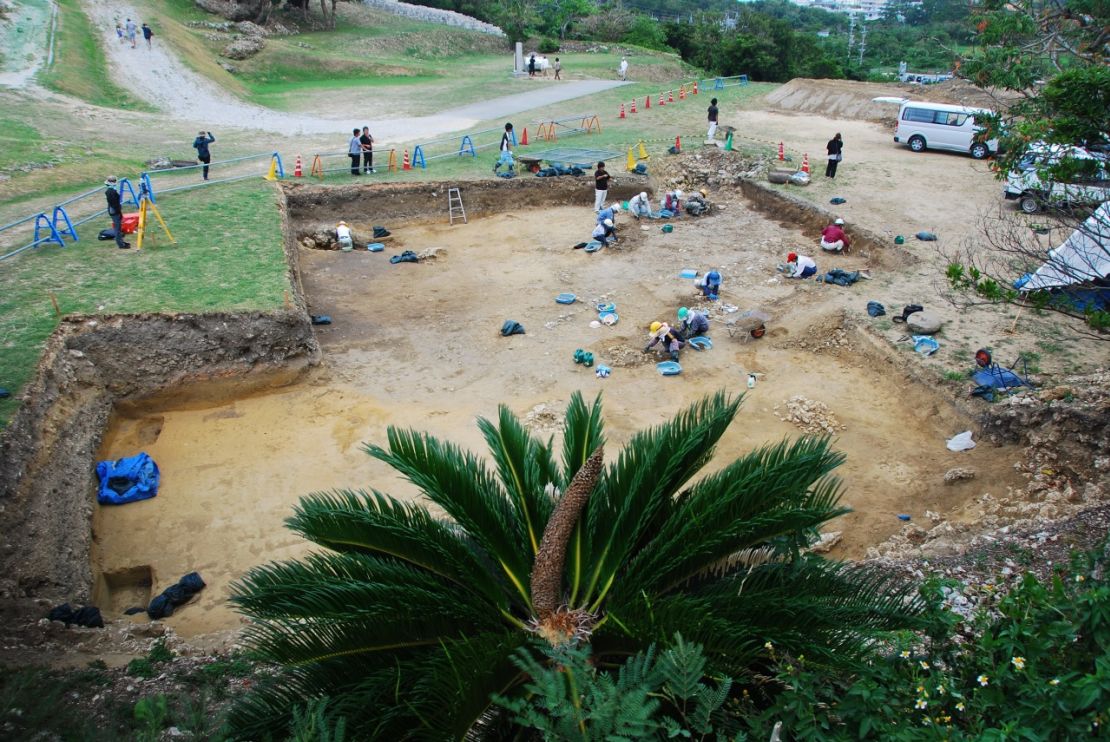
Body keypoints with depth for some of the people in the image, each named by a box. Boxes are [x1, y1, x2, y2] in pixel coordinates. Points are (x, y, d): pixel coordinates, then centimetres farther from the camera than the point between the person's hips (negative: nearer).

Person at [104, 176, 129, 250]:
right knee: (118, 228, -4)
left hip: (113, 211, 10)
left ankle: (121, 242, 27)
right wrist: (120, 212, -18)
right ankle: (121, 244, 1)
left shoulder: (109, 190, 9)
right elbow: (115, 204, -23)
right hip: (115, 212, -10)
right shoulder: (112, 192, -23)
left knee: (118, 228, 18)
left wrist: (120, 212, 20)